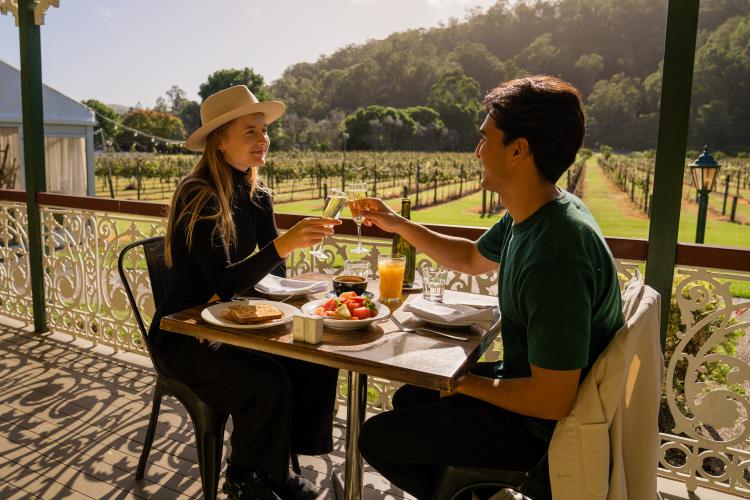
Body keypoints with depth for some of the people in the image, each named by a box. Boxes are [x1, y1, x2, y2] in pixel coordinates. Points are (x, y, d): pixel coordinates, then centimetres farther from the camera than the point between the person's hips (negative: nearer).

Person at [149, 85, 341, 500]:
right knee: (266, 380, -29)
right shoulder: (199, 197, -20)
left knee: (317, 360, -12)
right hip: (182, 336, -7)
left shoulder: (256, 196, 2)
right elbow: (224, 282, -29)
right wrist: (282, 244, -41)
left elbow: (275, 272, 2)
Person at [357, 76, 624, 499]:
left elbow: (552, 400, -31)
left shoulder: (556, 257, -35)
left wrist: (466, 383, -15)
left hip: (541, 427, -9)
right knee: (409, 397, 24)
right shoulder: (531, 216, -4)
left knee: (376, 438, 0)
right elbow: (473, 259, 16)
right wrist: (398, 224, 12)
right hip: (527, 382, 9)